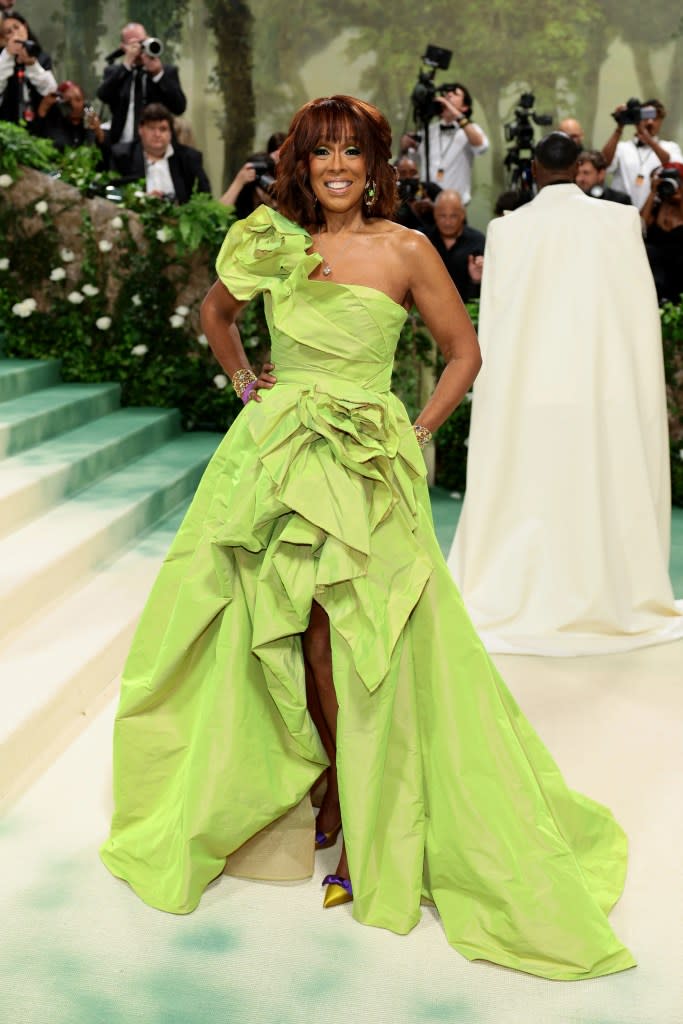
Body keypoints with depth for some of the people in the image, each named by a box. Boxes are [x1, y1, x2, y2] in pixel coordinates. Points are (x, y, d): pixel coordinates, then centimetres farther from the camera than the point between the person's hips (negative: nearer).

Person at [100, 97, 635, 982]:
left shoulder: (405, 250, -2)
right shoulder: (273, 242, 6)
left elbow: (463, 352, 5)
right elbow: (215, 313, 24)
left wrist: (418, 434, -2)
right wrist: (243, 380, 14)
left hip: (367, 464, -3)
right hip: (277, 455, 3)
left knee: (358, 639, -4)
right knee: (304, 633, 6)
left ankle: (369, 833, 10)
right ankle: (333, 781, 29)